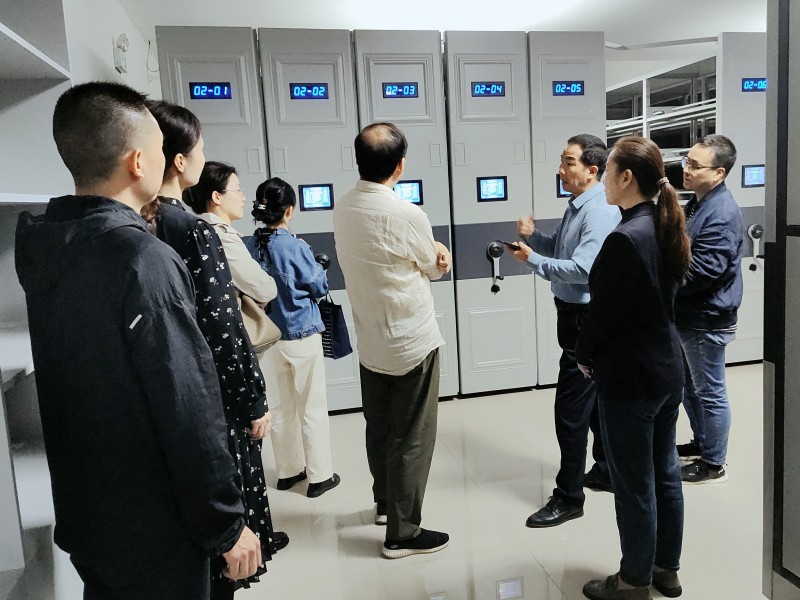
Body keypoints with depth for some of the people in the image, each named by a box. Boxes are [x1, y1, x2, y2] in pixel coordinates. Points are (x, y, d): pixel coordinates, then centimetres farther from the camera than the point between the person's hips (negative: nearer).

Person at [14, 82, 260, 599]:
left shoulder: (43, 248, 0)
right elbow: (187, 412, -24)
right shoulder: (143, 259, -25)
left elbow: (78, 389, 9)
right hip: (153, 530, -7)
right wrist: (227, 525, -15)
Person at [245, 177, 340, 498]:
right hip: (302, 335, -4)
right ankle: (319, 476, 18)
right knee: (312, 408, 8)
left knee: (279, 407, 17)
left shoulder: (248, 246, -5)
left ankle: (288, 470, 30)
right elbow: (319, 287, -7)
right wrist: (316, 269, 9)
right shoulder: (295, 247, -18)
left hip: (266, 336, 5)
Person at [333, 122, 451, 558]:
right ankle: (403, 533, 17)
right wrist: (441, 256, 16)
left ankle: (385, 502, 41)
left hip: (370, 341, 7)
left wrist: (433, 253, -5)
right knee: (413, 437, 6)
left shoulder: (342, 209, -1)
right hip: (412, 342, -7)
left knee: (379, 428, 21)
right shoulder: (407, 215, -22)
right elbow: (435, 268, -5)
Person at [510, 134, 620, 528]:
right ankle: (607, 471, 37)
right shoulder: (577, 205, 11)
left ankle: (569, 496, 8)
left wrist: (532, 259, -23)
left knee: (571, 407, -4)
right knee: (595, 397, 21)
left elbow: (581, 269, -29)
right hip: (574, 313, 10)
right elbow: (561, 250, 18)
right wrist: (534, 235, 1)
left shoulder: (599, 211, -20)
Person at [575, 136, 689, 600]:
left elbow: (603, 309, -18)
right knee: (665, 473, 19)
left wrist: (586, 357, 1)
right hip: (667, 368, 9)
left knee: (634, 484, 7)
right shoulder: (666, 229, 5)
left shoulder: (625, 238, -23)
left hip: (629, 376, -9)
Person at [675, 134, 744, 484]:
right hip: (687, 315, 10)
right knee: (688, 387, 21)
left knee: (709, 392, 5)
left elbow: (701, 271, -27)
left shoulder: (723, 214, -22)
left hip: (706, 320, -10)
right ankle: (701, 444, 39)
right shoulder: (697, 204, 9)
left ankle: (714, 463, 21)